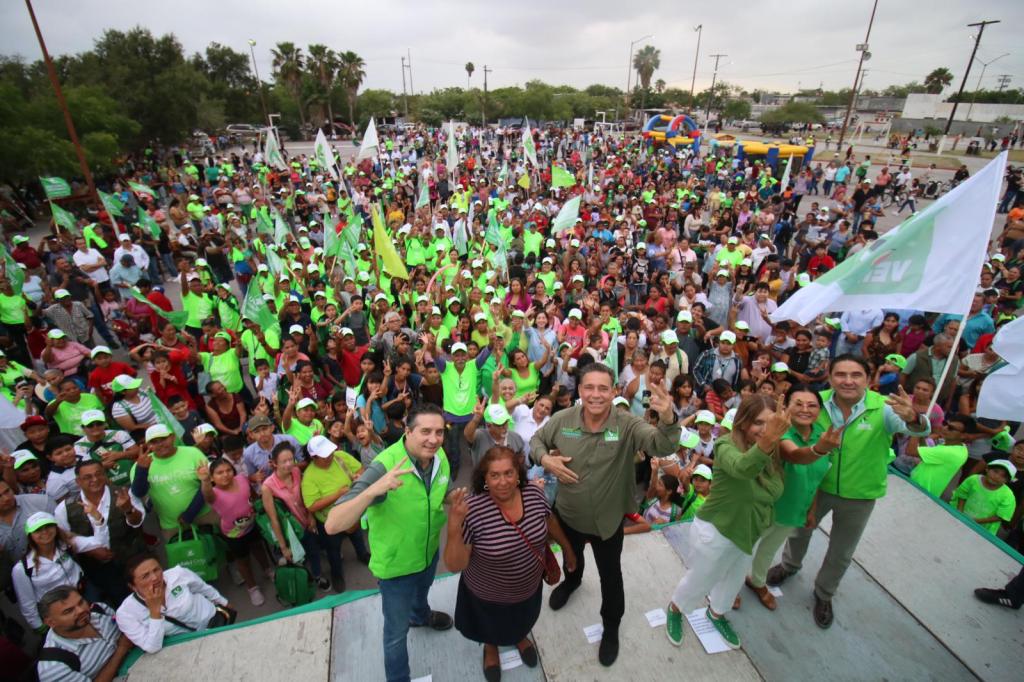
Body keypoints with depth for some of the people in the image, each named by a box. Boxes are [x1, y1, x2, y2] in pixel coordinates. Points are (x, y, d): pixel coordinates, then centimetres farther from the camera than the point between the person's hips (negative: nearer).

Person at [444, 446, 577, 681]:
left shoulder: (534, 494, -22)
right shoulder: (472, 510, -35)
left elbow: (550, 521, -1)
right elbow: (455, 565, -31)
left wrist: (567, 548, 11)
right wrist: (454, 527, -46)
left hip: (530, 587, 3)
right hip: (488, 596, -3)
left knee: (522, 623, 32)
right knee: (492, 630, 29)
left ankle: (520, 637, 67)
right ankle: (491, 646, 63)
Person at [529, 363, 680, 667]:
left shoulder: (628, 425, -27)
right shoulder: (562, 419, -21)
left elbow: (662, 447, -42)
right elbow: (537, 440, -3)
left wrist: (667, 419, -63)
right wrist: (544, 458, -25)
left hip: (607, 520, -2)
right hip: (567, 514, 3)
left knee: (610, 576, 20)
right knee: (571, 557, 34)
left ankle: (611, 627, 48)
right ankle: (572, 581, 69)